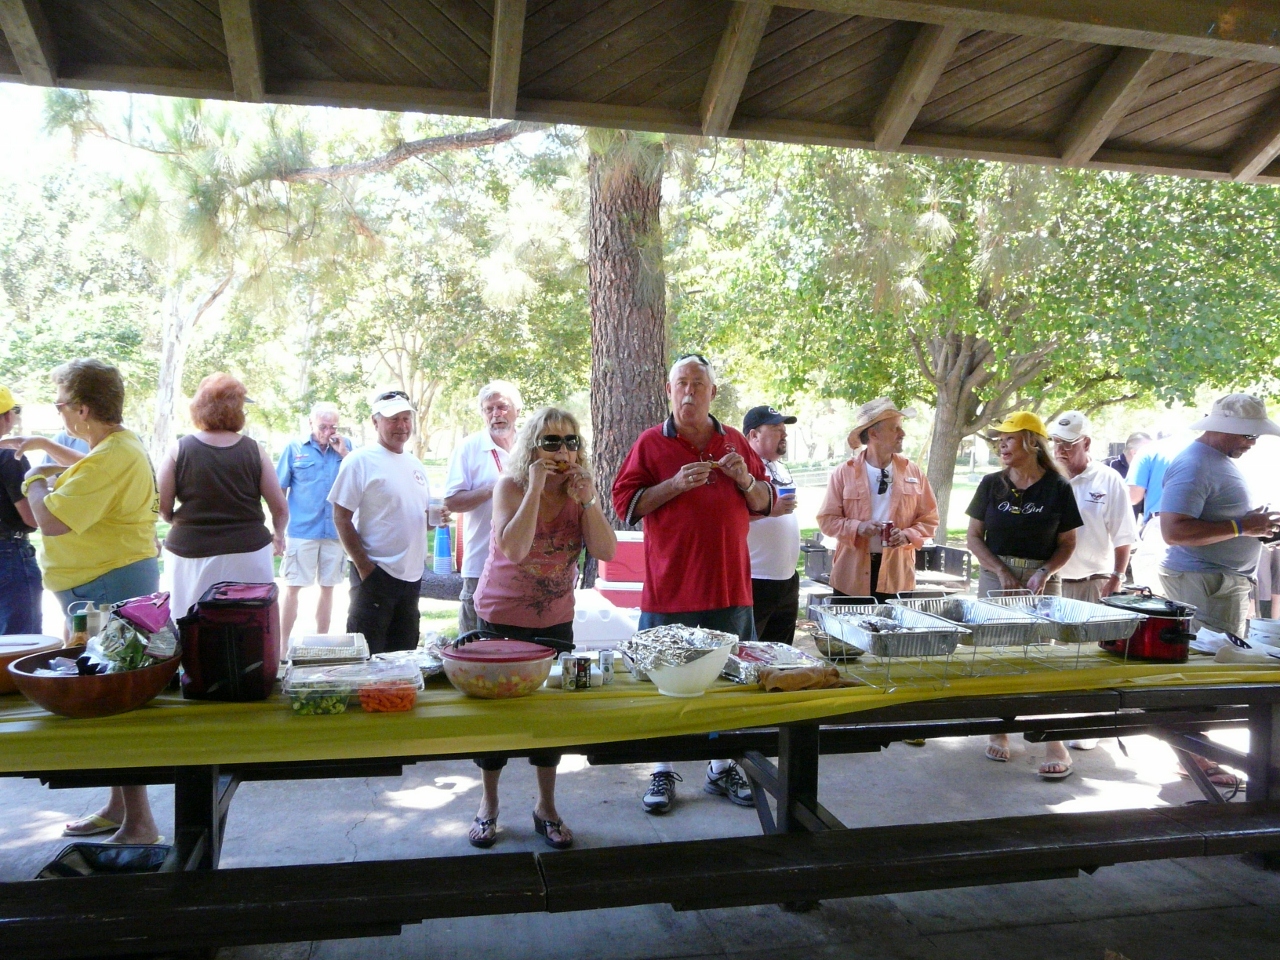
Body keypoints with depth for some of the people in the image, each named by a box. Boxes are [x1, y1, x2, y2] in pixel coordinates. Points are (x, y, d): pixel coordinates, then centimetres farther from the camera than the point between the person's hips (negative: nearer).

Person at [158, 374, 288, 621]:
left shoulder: (178, 450, -2)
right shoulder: (254, 450, -1)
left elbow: (163, 509, -1)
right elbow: (280, 509, 0)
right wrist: (278, 536, 21)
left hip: (190, 554, 0)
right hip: (248, 554, 1)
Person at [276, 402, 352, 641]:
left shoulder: (345, 446, 5)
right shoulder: (295, 448, -1)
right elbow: (280, 491, 2)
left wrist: (344, 453, -12)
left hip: (335, 531, 2)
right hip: (301, 531, -2)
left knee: (328, 587, 11)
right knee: (292, 587, 0)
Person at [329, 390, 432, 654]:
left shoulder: (415, 464, 13)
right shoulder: (360, 461, -8)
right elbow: (341, 518, -11)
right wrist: (364, 567, -16)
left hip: (412, 574, 7)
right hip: (376, 573, -7)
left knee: (404, 656, 15)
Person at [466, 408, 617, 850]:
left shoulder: (580, 490, -4)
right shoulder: (511, 487, -15)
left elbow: (606, 552, -14)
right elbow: (514, 549, -30)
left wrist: (586, 499, -23)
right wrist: (536, 488, -30)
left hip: (556, 618, 3)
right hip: (502, 615, -3)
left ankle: (546, 806, 26)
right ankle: (488, 805, 25)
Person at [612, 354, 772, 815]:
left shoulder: (735, 442, 12)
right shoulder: (651, 443, 2)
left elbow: (764, 504, 15)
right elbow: (625, 502, -4)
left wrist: (744, 479, -5)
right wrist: (675, 484, -16)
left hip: (729, 584, 3)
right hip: (670, 586, -3)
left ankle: (722, 768, 26)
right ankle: (662, 773, 18)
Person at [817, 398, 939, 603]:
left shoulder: (913, 472, 5)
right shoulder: (844, 473, -1)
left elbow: (929, 518, 9)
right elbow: (827, 519, 0)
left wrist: (908, 535, -10)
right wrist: (857, 527, -17)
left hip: (897, 575, 2)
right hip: (852, 575, -1)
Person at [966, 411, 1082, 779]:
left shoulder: (1057, 487, -2)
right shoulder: (992, 484, 3)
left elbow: (1067, 543, 3)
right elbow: (973, 536, 4)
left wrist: (1044, 573, -13)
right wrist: (1001, 572, -9)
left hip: (1042, 581, -2)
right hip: (996, 578, 2)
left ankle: (1055, 744, 3)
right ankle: (999, 730, 19)